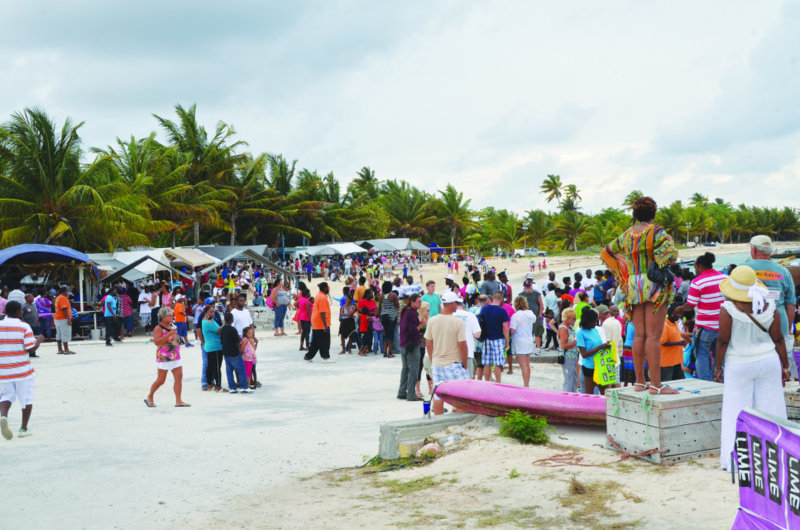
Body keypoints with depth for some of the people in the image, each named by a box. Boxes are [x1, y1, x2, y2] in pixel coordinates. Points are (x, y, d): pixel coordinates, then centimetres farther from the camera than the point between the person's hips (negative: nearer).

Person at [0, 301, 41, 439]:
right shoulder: (24, 327, -9)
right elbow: (31, 349, -13)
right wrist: (39, 341, 5)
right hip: (22, 370, -3)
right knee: (26, 399, 11)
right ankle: (23, 428, 14)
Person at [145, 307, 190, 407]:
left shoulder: (172, 326, 14)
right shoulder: (158, 328, -10)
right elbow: (156, 342, -24)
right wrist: (169, 334, -28)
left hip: (175, 357, 7)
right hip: (163, 357, -7)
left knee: (179, 377, -2)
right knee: (161, 380, 1)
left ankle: (178, 401, 0)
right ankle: (149, 397, 22)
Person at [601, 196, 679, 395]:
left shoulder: (626, 235, 12)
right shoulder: (657, 232, -7)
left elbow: (606, 252, 22)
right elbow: (670, 253, -20)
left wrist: (622, 275, 22)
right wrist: (662, 268, -2)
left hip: (633, 287, 6)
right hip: (654, 287, -6)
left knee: (639, 335, 10)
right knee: (653, 335, -7)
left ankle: (639, 381, 14)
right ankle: (655, 384, -6)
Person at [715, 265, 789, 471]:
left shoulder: (728, 309, -13)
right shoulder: (770, 307, -3)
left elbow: (723, 341, -11)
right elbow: (778, 340, 2)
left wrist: (718, 366, -1)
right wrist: (785, 366, 11)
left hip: (738, 365, -3)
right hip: (769, 362, 3)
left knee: (737, 411, 4)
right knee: (769, 410, 10)